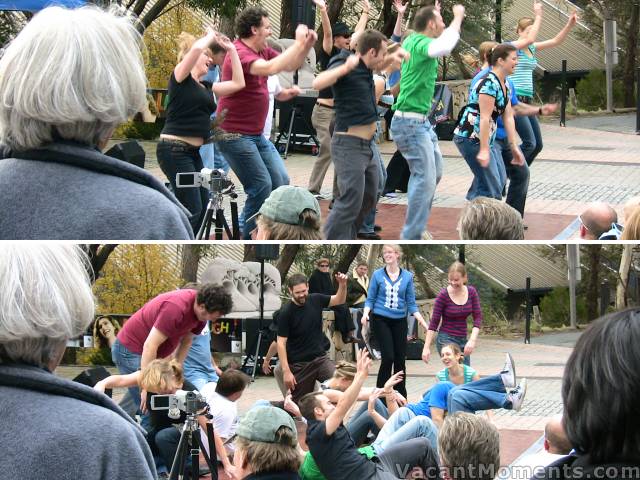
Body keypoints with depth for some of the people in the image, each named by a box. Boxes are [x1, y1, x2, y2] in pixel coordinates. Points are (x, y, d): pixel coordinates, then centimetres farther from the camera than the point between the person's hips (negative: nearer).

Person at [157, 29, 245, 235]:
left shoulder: (206, 88, 18)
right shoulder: (181, 78, -5)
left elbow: (238, 83, 18)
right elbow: (196, 48, -22)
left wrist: (231, 49, 18)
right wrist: (210, 36, -2)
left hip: (193, 152, 9)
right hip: (174, 150, -9)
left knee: (202, 210, 9)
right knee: (192, 210, -11)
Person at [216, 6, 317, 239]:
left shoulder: (263, 51, 8)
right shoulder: (239, 53, -20)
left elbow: (291, 66, 17)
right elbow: (270, 68, -37)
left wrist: (307, 45, -2)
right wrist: (298, 43, -28)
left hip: (256, 135, 10)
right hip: (235, 135, -10)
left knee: (281, 181, 7)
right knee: (261, 186, -11)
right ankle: (247, 238, 0)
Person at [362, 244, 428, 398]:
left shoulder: (407, 276, 3)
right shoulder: (377, 275, -1)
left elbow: (411, 303, 4)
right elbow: (370, 299, 2)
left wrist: (423, 322, -6)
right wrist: (365, 314, -17)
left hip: (400, 321, 2)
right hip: (381, 320, -2)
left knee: (400, 358, 4)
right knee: (388, 357, -11)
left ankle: (401, 395, 16)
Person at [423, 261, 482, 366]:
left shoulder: (471, 292, -1)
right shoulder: (443, 295, -11)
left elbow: (478, 317, -1)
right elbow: (434, 322, -7)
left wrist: (472, 340, -15)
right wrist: (426, 347, -11)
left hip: (463, 340, 5)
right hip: (446, 340, -5)